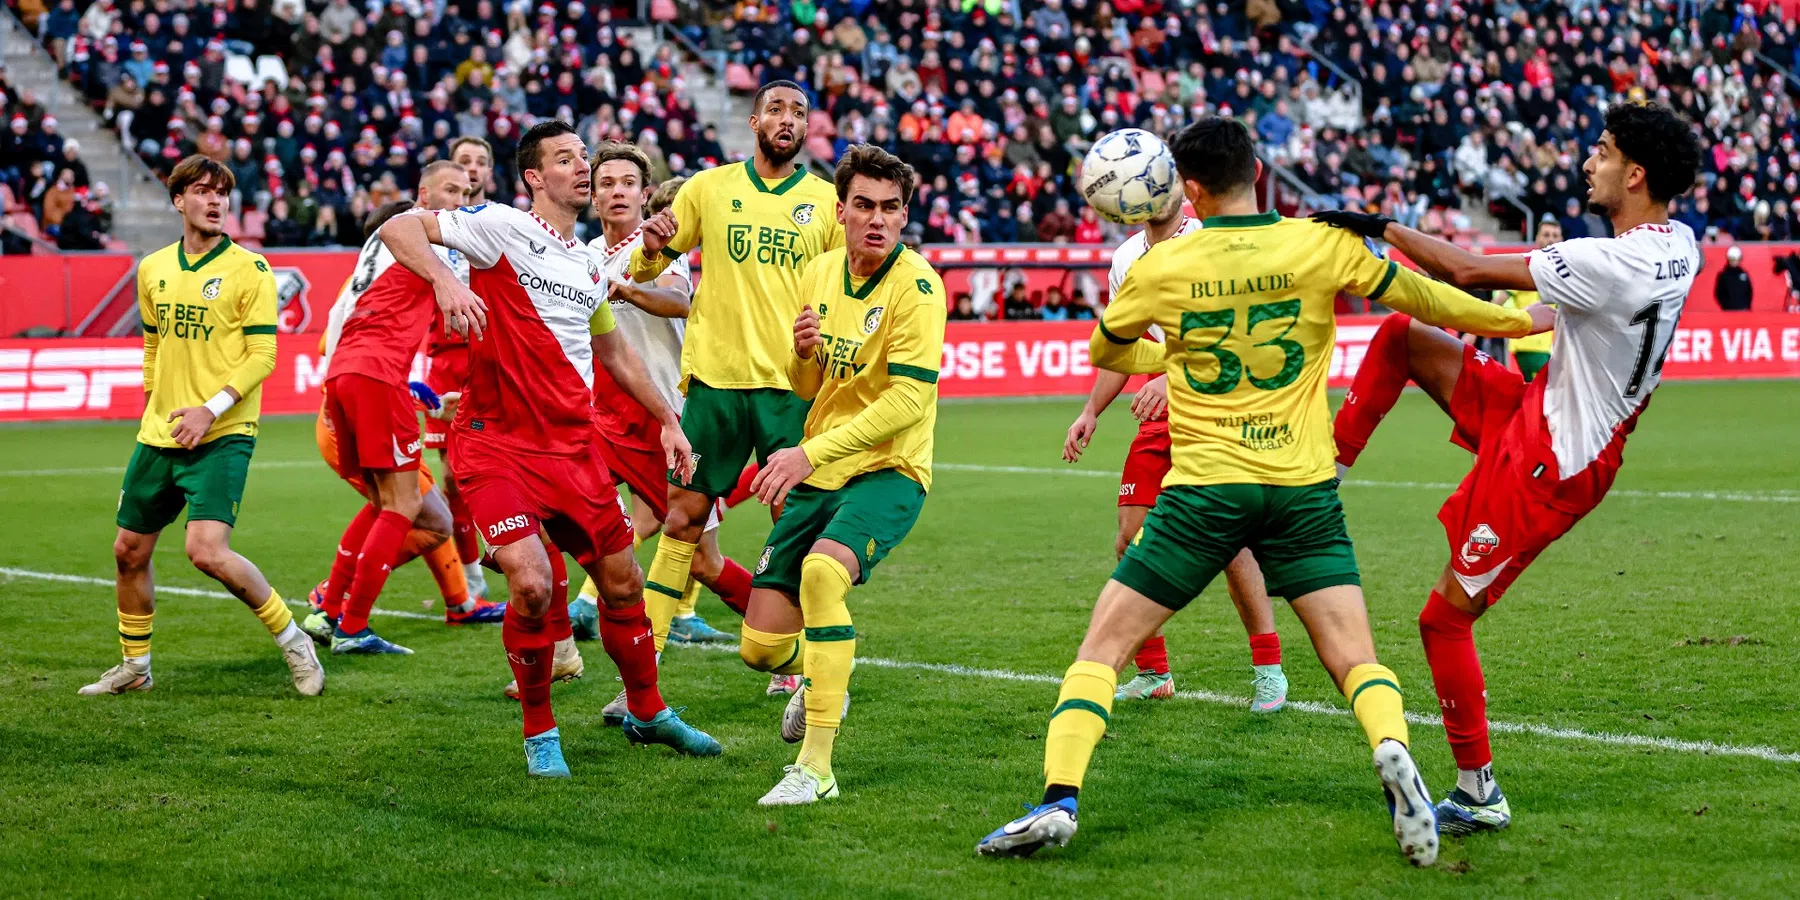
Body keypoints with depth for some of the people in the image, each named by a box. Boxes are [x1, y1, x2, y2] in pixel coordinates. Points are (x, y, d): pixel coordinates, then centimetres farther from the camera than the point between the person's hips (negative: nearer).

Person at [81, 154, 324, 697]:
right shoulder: (153, 270, 10)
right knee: (129, 551, 10)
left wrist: (211, 409, -20)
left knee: (207, 551, -20)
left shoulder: (249, 269, -7)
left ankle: (293, 641, -3)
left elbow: (263, 355, -11)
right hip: (159, 432, 6)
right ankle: (134, 667, 28)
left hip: (222, 435, -6)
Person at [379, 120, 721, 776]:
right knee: (533, 585, -20)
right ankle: (539, 732, 1)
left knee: (622, 581, 10)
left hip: (572, 445, 7)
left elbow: (614, 351, 29)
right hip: (496, 444, -7)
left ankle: (647, 712, 33)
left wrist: (666, 420, 28)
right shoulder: (504, 229, -7)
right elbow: (397, 228, -14)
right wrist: (445, 279, -32)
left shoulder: (590, 263, 15)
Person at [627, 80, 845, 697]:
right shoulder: (709, 188, 8)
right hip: (716, 376, 0)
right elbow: (643, 270, 14)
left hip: (795, 384, 0)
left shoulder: (826, 200, 8)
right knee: (682, 517, 0)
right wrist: (652, 247, -9)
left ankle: (791, 663, 17)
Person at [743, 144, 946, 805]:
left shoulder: (916, 286, -14)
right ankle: (822, 676, 43)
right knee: (762, 648, 3)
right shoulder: (820, 272, 6)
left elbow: (908, 401, -21)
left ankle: (816, 769, -28)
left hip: (889, 471, -6)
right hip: (817, 477, 6)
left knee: (822, 571, -36)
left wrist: (811, 453, -25)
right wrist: (804, 352, -9)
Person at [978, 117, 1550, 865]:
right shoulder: (1320, 246, 0)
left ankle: (1059, 800, -7)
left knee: (1102, 648, 7)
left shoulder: (1161, 267, 0)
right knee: (1355, 661, 4)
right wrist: (1519, 317, 24)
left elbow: (1104, 353, 18)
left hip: (1204, 489, -1)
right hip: (1303, 489, 1)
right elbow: (1424, 298, 10)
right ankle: (1392, 751, -26)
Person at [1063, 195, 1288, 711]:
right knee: (1131, 539, 0)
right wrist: (1091, 411, 15)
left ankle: (1268, 668, -1)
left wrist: (1173, 377, -33)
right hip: (1160, 416, 6)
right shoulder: (1127, 258, 12)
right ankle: (1152, 673, 13)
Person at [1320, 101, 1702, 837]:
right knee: (1400, 336, 8)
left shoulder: (1607, 265, -29)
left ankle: (1479, 795, 12)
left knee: (1446, 619, 2)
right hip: (1542, 413, 9)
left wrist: (1383, 229, -13)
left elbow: (1471, 272, -24)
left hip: (1546, 469, -9)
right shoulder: (1678, 246, -2)